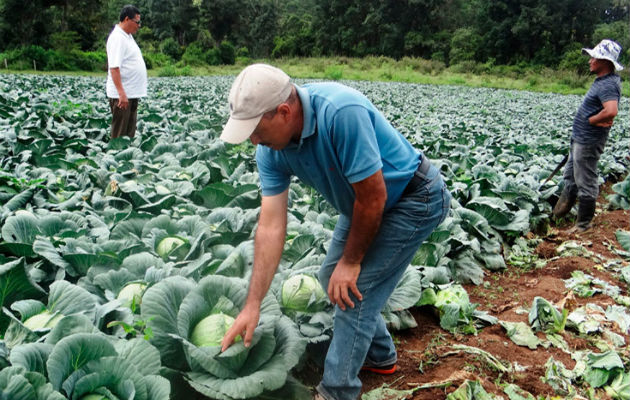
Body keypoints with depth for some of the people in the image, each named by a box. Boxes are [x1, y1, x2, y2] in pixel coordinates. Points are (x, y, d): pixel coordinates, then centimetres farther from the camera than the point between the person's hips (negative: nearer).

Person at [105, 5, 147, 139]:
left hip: (132, 93, 10)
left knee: (129, 133, 14)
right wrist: (121, 93, -28)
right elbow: (114, 67, -22)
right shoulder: (117, 38, -14)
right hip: (121, 94, -10)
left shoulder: (127, 36, 16)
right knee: (119, 134, -5)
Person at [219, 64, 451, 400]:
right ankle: (380, 356, 36)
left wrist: (351, 261, -16)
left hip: (414, 199, -8)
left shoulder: (341, 112, -38)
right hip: (363, 200, 8)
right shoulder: (270, 150, -14)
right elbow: (271, 226, -13)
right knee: (332, 278, 14)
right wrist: (252, 305, -14)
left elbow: (373, 197, -30)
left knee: (355, 289, -10)